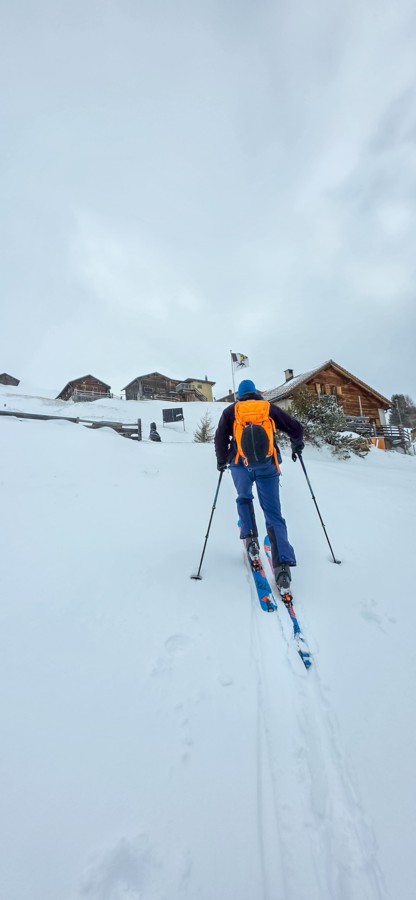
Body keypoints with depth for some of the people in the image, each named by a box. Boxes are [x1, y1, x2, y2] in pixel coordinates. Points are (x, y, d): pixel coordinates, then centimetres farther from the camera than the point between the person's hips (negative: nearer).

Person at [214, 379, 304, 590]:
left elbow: (220, 437, 1)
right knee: (273, 513, 3)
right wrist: (296, 446, 29)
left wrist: (221, 461, 14)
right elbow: (295, 428, 11)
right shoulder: (269, 408, 14)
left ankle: (250, 538, 11)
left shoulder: (231, 411, 13)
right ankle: (283, 564, -7)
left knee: (244, 499, 28)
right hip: (267, 465, 0)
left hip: (241, 465, 0)